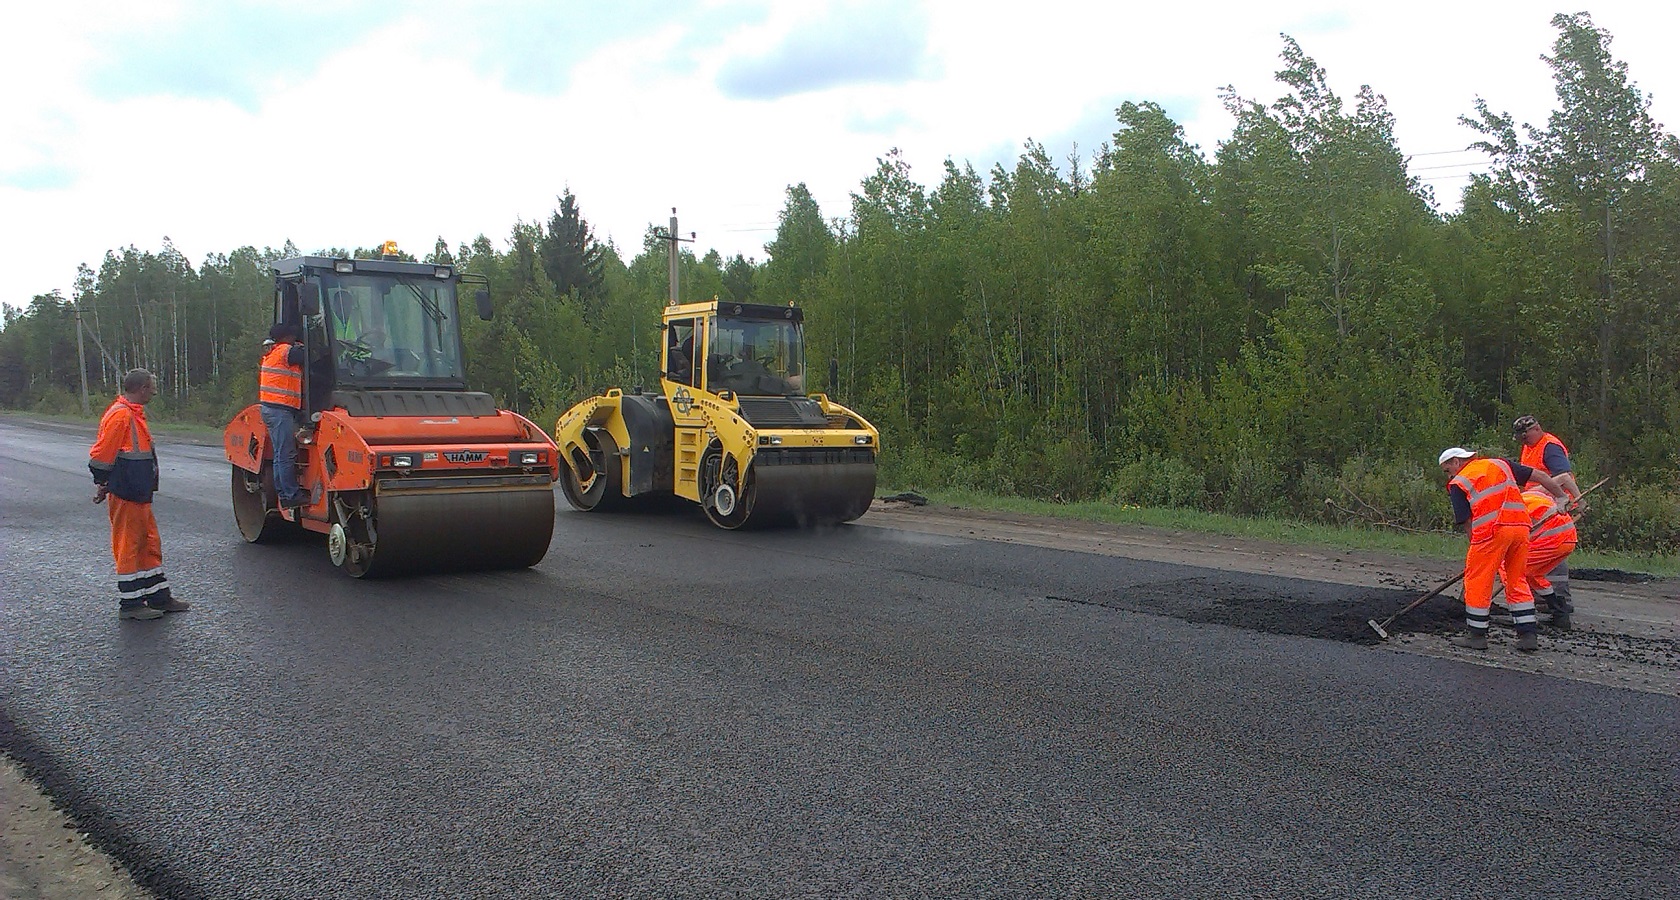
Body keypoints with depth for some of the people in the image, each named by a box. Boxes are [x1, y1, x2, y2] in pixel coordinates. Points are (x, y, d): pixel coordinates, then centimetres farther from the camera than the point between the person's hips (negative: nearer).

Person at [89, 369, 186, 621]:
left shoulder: (134, 413, 15)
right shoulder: (120, 415, -17)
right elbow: (102, 454, -18)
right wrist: (102, 484, -12)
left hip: (139, 494, 10)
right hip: (125, 494, -10)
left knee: (149, 543, 14)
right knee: (128, 545, -2)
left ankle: (159, 597, 22)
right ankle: (129, 604, 5)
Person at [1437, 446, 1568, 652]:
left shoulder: (1458, 484, 10)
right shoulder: (1500, 464, 23)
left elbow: (1466, 522, 4)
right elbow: (1540, 476, 21)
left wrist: (1476, 545, 11)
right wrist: (1561, 498, 29)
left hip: (1492, 530, -5)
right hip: (1521, 527, 5)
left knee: (1477, 581, 5)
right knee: (1517, 580, 16)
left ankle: (1476, 635, 9)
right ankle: (1528, 635, 15)